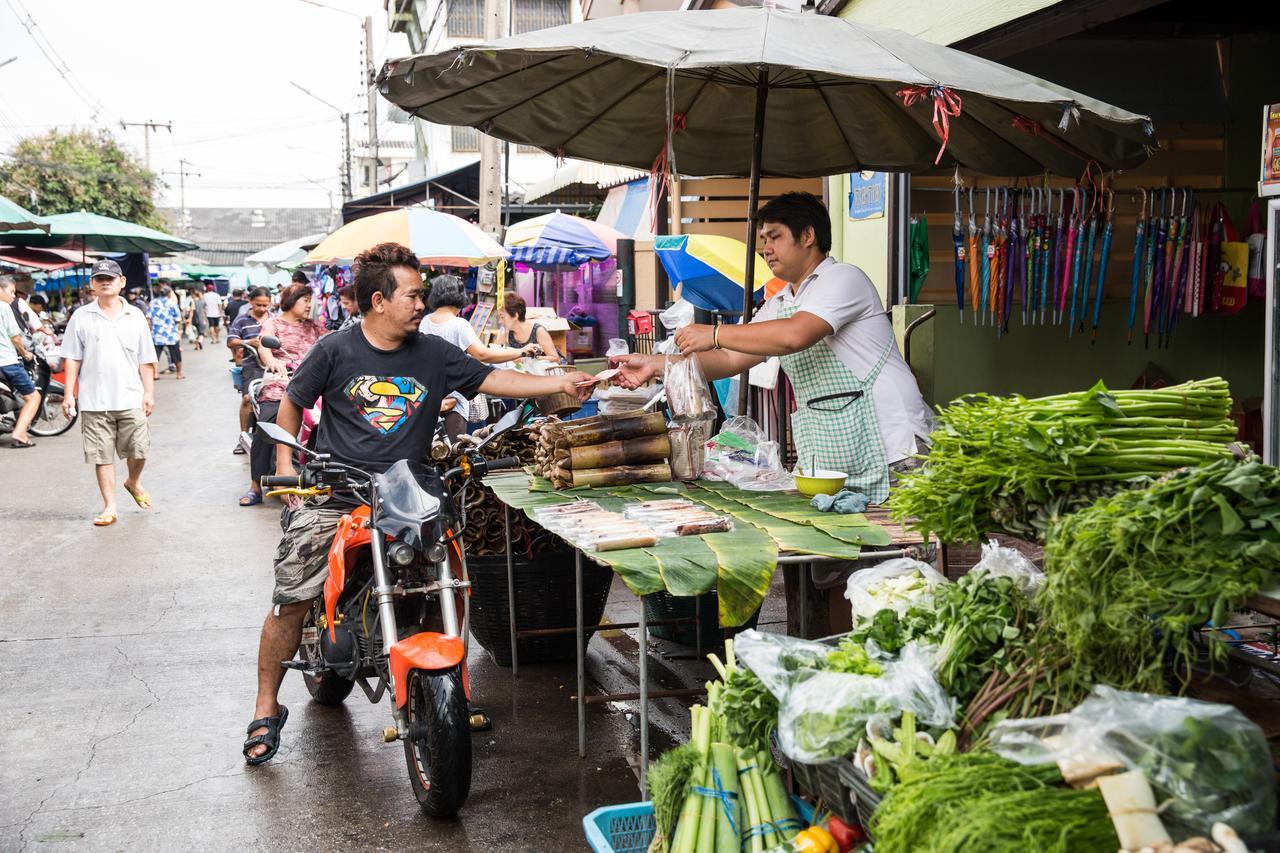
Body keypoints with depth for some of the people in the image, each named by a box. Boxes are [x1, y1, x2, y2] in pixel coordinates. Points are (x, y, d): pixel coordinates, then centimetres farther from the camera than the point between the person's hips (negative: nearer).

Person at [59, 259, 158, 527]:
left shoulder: (135, 316, 8)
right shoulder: (81, 317, 4)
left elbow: (145, 361, 9)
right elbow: (72, 359, 5)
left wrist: (149, 393, 3)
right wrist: (69, 394, -1)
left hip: (130, 398, 1)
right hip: (94, 401, -1)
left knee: (138, 450, 3)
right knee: (102, 455, 2)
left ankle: (133, 482, 34)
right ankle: (110, 506, 10)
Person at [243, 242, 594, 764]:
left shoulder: (433, 353, 4)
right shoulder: (336, 350, -2)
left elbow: (490, 379, 3)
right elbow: (291, 405, 9)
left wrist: (560, 383, -6)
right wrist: (286, 468, 1)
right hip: (331, 492, -2)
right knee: (291, 599, -5)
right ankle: (267, 709, 12)